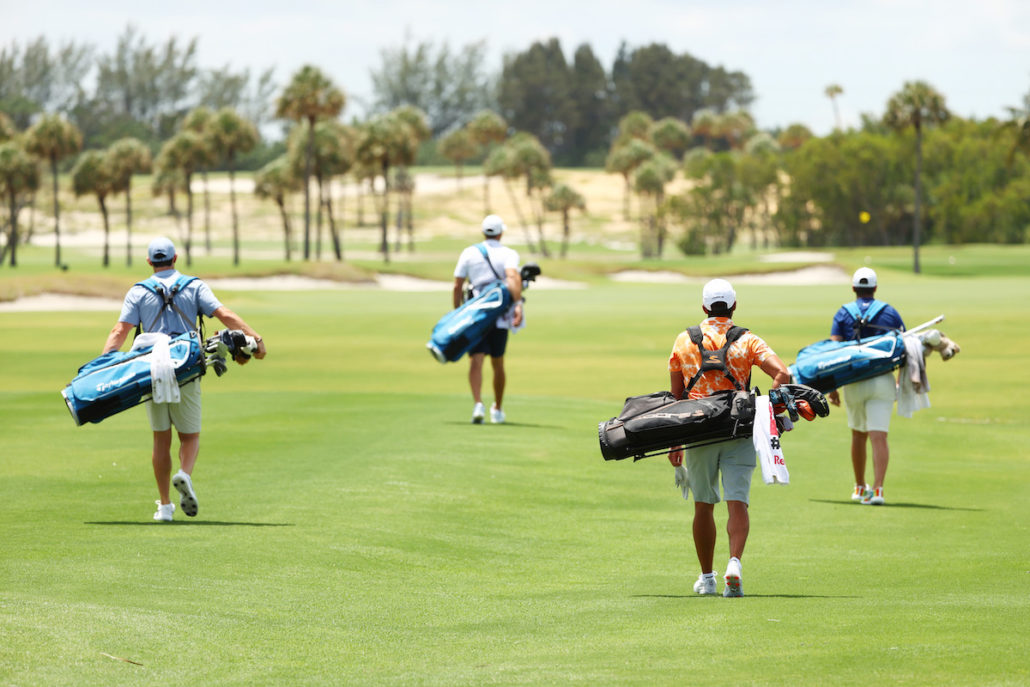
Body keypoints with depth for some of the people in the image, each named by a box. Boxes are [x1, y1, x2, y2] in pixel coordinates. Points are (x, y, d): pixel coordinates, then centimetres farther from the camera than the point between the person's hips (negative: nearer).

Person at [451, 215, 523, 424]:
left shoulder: (469, 253, 7)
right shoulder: (509, 254, 1)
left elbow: (457, 287, 4)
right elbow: (513, 277, -20)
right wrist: (518, 304, -29)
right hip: (500, 318, 0)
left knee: (476, 361, -10)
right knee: (497, 364, 15)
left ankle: (478, 404, -32)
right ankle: (497, 410, 27)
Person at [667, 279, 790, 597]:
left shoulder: (684, 342, 8)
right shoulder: (747, 341, 3)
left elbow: (676, 395, 10)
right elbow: (783, 374, -12)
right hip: (738, 432, -1)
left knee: (703, 506, 12)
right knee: (737, 503, -6)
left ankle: (706, 577, 18)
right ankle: (734, 563, -28)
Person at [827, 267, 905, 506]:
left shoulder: (844, 313, 3)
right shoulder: (889, 312, 6)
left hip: (854, 383, 1)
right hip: (883, 380, -1)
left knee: (858, 435, 18)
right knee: (879, 437, -7)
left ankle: (860, 487, 29)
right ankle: (877, 489, -21)